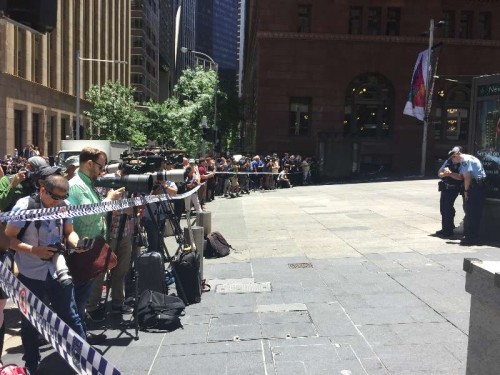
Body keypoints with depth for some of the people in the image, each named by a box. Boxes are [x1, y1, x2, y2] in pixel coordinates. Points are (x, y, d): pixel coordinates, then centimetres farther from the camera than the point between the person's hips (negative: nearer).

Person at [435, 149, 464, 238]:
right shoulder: (447, 162, 8)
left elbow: (460, 177, -23)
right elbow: (439, 174, 5)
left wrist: (450, 173, -25)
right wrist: (445, 173, -16)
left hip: (453, 189, -7)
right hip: (445, 188, 7)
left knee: (448, 209, -9)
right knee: (443, 209, 12)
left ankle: (448, 231, 0)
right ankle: (445, 229, 25)